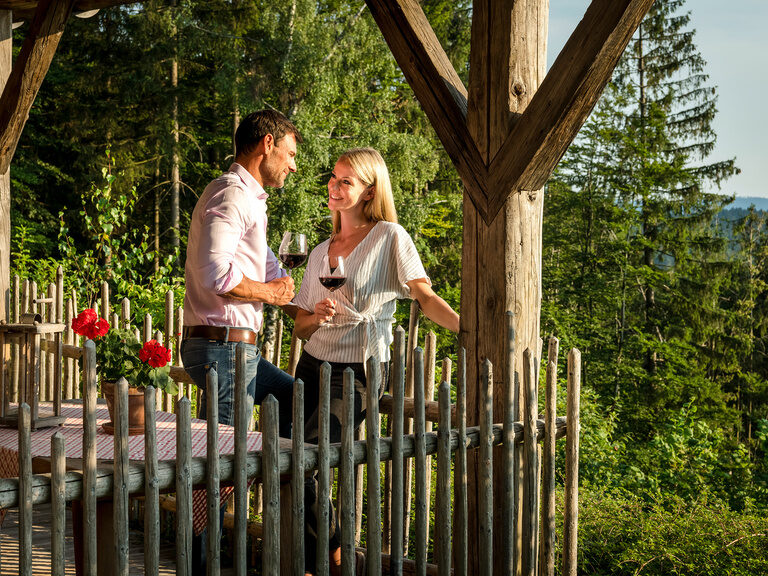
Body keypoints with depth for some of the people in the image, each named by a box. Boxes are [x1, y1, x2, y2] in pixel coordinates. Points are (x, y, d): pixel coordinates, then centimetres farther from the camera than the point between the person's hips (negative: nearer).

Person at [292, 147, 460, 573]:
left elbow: (426, 298, -10)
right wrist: (316, 316, -8)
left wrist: (469, 330, -24)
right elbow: (301, 326, 15)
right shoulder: (322, 252, 15)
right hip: (313, 366, 6)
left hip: (358, 373, -6)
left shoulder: (389, 237, -2)